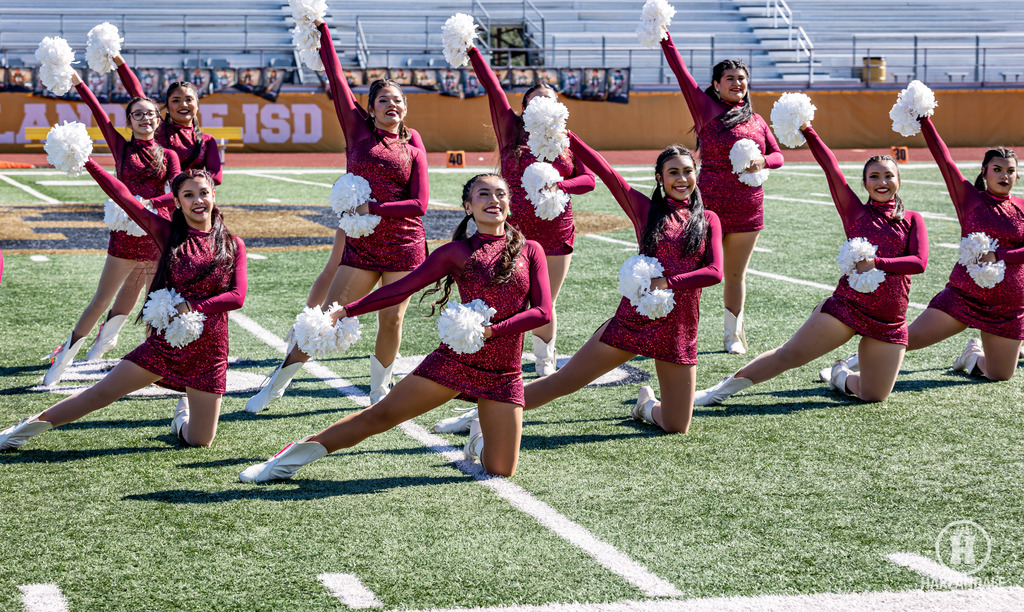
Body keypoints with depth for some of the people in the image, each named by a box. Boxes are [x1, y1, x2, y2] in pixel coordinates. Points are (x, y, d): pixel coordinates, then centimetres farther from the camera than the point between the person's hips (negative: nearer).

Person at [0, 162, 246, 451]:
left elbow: (237, 296, -9)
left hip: (209, 351, 0)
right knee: (101, 393, -2)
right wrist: (86, 161, -15)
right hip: (165, 342, 0)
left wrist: (191, 306, -20)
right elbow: (123, 196, -8)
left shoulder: (232, 244, 0)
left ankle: (185, 413, 40)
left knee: (199, 441, 5)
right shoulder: (168, 233, -1)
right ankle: (27, 428, 14)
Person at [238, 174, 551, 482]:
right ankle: (293, 456, 4)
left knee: (501, 470, -3)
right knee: (381, 414, -7)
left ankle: (481, 437, 31)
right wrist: (345, 311, 3)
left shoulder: (530, 251, 5)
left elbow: (542, 312, -3)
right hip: (455, 360, 0)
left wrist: (489, 331, -15)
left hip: (504, 374, 1)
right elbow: (401, 288, 7)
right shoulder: (458, 251, 5)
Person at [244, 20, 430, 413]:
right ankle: (276, 385, 7)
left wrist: (373, 209, -12)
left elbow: (420, 204, -3)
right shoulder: (358, 129, 5)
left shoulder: (413, 147, 5)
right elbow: (336, 77, 1)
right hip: (361, 243, 0)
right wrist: (320, 28, -1)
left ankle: (379, 389, 23)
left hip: (404, 243, 1)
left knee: (391, 320, 2)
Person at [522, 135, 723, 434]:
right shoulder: (645, 208, 5)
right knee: (562, 381, -2)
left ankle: (648, 404, 38)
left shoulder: (708, 219, 7)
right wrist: (566, 136, -12)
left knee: (676, 428, 4)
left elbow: (715, 272, -5)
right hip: (635, 318, -1)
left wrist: (668, 282, -17)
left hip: (678, 329, 1)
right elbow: (604, 171, -4)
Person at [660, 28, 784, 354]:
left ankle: (733, 335, 24)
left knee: (735, 275, 13)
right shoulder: (706, 107, -2)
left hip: (747, 208, 4)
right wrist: (664, 37, -18)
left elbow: (778, 155, 15)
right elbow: (681, 72, -10)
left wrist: (762, 161, -8)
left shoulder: (756, 120, 12)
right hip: (709, 204, -4)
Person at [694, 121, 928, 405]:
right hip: (848, 304, -2)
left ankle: (843, 376, 34)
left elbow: (919, 262, -6)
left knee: (874, 395, 1)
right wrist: (808, 131, -12)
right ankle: (723, 389, 1)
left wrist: (876, 263, -17)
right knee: (791, 353, -11)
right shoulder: (856, 211, 7)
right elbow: (831, 168, -3)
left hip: (890, 321, 2)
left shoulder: (912, 220, 9)